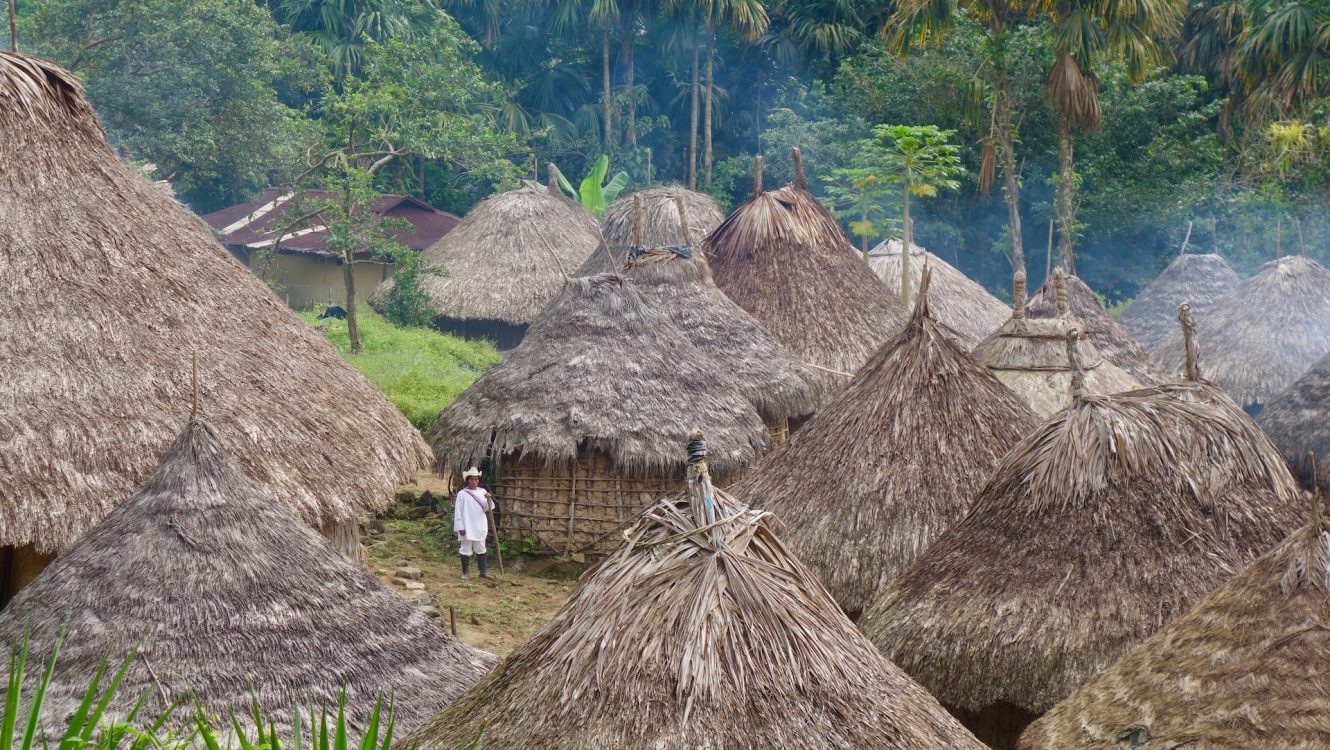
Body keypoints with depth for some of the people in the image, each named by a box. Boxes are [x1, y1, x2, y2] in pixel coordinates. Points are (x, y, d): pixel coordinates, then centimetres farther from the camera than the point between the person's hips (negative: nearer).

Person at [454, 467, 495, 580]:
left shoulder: (482, 492, 6)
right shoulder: (462, 493, -5)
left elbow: (488, 508, 3)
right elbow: (458, 511, -6)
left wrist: (489, 499, -17)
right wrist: (460, 527, -11)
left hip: (480, 527, 4)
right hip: (467, 527, -4)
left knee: (480, 549, 12)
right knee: (466, 549, 3)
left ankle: (483, 571, 19)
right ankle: (465, 573, 10)